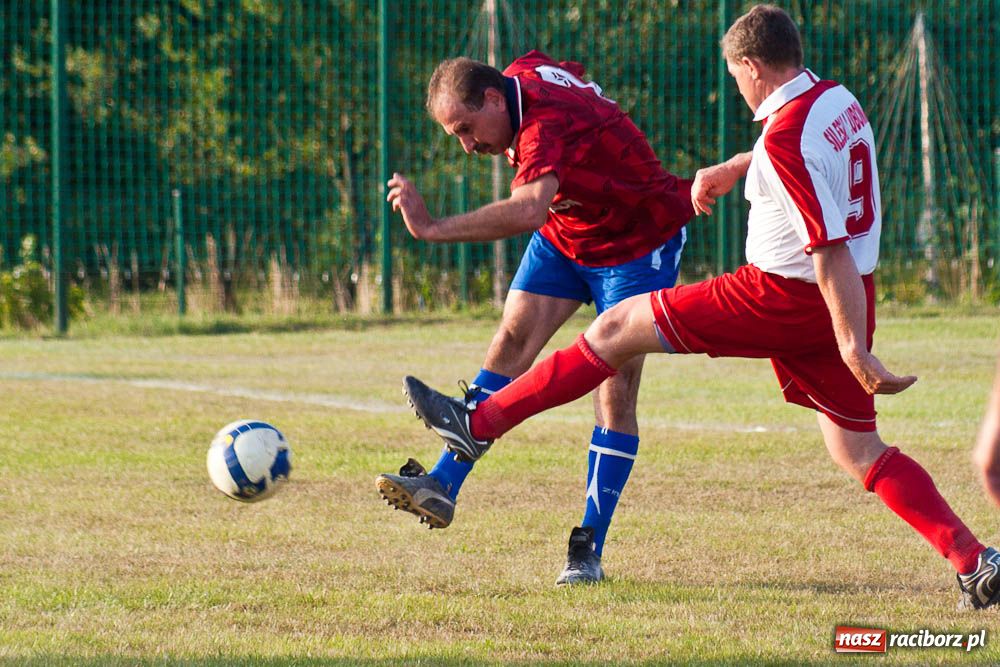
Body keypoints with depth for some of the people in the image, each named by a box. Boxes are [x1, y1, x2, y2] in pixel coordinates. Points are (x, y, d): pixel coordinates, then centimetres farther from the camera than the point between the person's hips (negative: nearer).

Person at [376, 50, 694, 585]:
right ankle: (443, 486, -10)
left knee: (616, 394, -12)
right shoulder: (519, 76, -10)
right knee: (511, 342, -6)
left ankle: (589, 550, -9)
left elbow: (529, 210, -55)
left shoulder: (546, 124, -37)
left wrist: (433, 228, -56)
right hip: (563, 235, 9)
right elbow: (570, 73, 15)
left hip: (638, 241, -9)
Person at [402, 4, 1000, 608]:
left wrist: (854, 349, -24)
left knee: (618, 328, 3)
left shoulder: (785, 139, -22)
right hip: (850, 301, 8)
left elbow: (831, 251, -25)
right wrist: (733, 168, 37)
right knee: (860, 451, 12)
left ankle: (480, 424, 7)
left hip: (783, 297, -8)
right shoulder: (839, 100, 5)